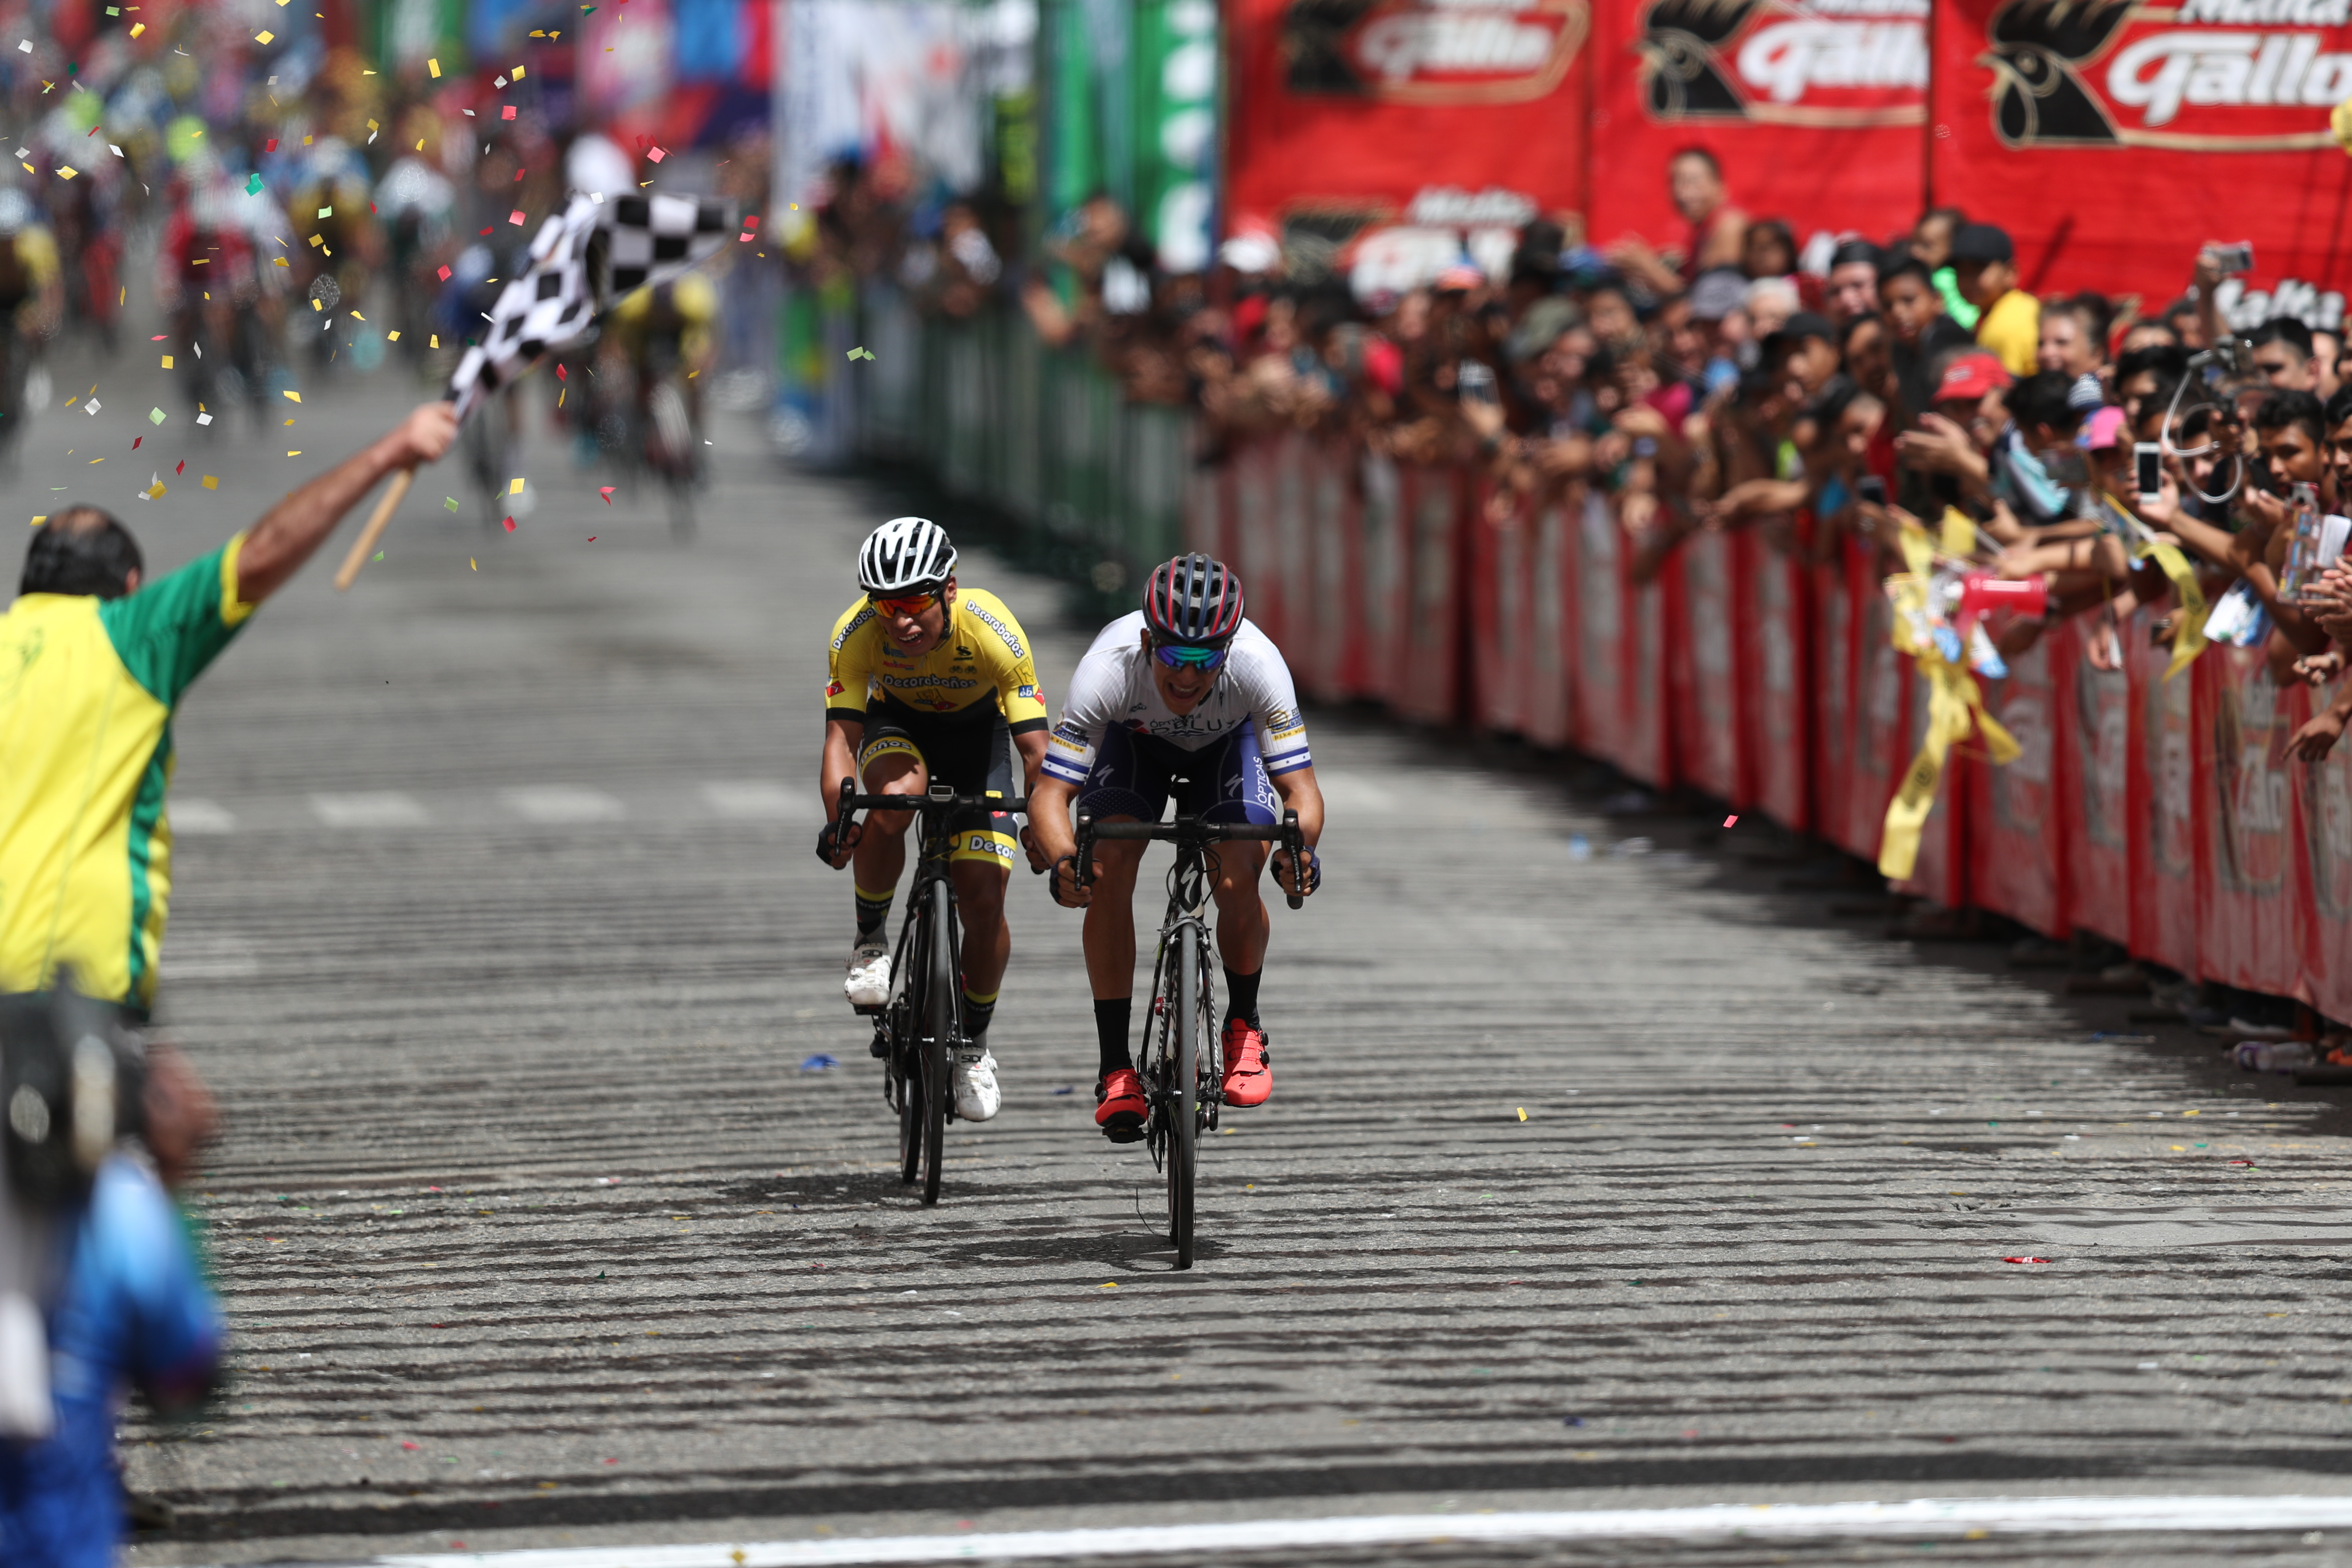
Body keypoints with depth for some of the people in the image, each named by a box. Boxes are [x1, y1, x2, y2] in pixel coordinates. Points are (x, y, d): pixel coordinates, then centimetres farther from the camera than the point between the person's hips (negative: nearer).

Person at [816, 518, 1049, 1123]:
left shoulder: (995, 634, -35)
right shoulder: (855, 635, -31)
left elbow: (1036, 749, -32)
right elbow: (841, 736, -32)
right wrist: (838, 821, -46)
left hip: (976, 732, 0)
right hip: (897, 724, 0)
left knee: (985, 898, -10)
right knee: (893, 798, -36)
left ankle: (975, 1045, 13)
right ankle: (870, 943, -11)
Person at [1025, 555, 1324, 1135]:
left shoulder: (1258, 664, -39)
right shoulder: (1108, 668, -40)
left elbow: (1302, 788, -36)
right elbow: (1050, 795, -38)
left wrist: (1299, 846, -59)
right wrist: (1063, 860, -59)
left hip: (1228, 741, 0)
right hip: (1134, 739, 0)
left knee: (1238, 876, -22)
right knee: (1110, 866, -24)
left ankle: (1243, 1027, 8)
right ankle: (1116, 1068, -14)